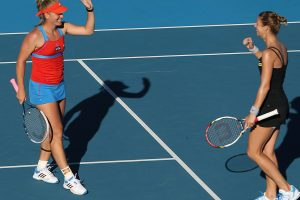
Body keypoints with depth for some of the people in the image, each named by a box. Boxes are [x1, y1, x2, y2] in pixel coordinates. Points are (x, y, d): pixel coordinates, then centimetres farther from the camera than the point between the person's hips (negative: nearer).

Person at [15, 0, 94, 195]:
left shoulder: (62, 28, 0)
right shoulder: (35, 36, -20)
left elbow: (88, 30, 3)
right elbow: (21, 61, -10)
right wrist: (21, 89, -6)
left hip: (59, 87, 8)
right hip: (42, 89, -8)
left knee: (53, 132, 14)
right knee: (57, 133, -6)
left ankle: (41, 169, 30)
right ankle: (69, 178, -1)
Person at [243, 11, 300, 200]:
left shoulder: (269, 53, -22)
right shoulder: (281, 48, 6)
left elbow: (265, 86, -24)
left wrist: (254, 112, -22)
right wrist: (253, 48, 16)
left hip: (271, 106, -9)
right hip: (281, 105, 9)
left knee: (254, 152, 2)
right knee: (268, 152, 15)